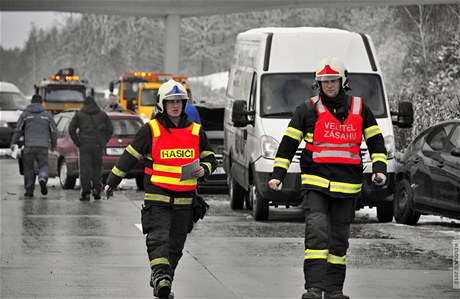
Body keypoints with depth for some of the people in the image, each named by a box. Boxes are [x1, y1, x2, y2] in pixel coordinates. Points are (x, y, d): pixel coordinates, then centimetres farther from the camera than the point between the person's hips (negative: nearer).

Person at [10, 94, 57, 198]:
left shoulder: (25, 114, 5)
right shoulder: (47, 114, 8)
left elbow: (18, 130, 1)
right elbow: (53, 132, 8)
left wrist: (13, 143, 10)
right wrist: (53, 145, 21)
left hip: (29, 146, 0)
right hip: (43, 146, 0)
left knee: (28, 168, 12)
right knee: (43, 166, 7)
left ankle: (29, 190, 9)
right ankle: (42, 179, -25)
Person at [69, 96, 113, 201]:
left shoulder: (79, 114, 8)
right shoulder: (102, 114, 12)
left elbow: (71, 129, 1)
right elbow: (110, 129, 9)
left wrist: (77, 142, 4)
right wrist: (103, 141, 11)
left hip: (85, 145, -1)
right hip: (98, 145, 1)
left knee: (85, 168, -1)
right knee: (97, 167, 11)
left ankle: (86, 191, -6)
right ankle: (96, 189, -4)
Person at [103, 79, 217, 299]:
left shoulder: (196, 131, 9)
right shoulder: (151, 130, -1)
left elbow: (210, 159, 18)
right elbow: (129, 156, 5)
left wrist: (203, 170, -6)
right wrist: (111, 182, 8)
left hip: (184, 200, 3)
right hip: (157, 196, -3)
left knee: (175, 245, 7)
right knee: (158, 238, -18)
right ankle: (161, 275, -30)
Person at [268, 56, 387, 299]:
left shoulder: (359, 109, 9)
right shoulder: (308, 109, 3)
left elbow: (376, 141, 15)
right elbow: (288, 143, 5)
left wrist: (379, 169, 0)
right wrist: (277, 175, -2)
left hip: (347, 187, 3)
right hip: (315, 185, -3)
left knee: (339, 240, 9)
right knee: (317, 234, -17)